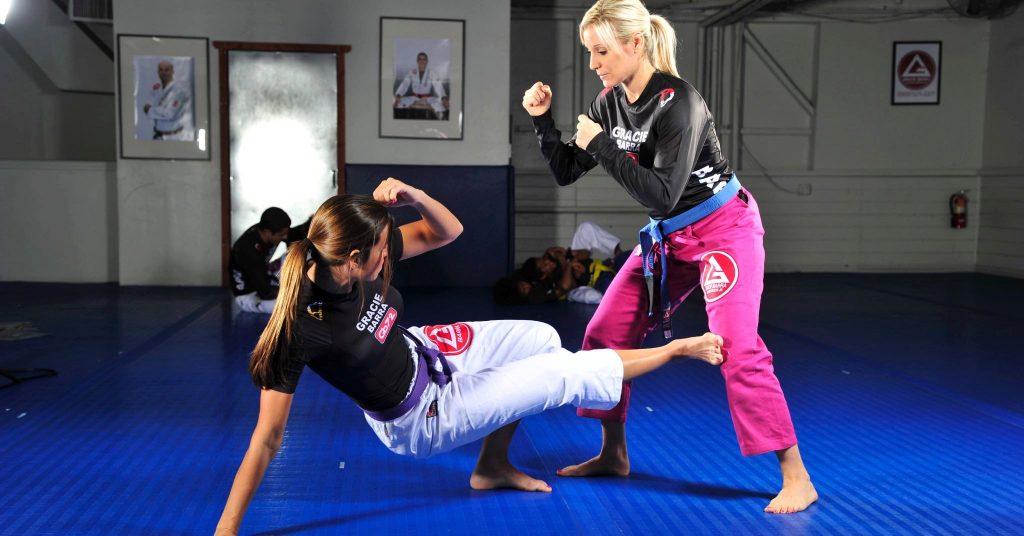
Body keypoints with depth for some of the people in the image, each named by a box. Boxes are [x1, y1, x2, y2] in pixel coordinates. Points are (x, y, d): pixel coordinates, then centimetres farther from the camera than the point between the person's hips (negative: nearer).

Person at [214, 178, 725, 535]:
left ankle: (493, 465, 27)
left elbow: (447, 231, -10)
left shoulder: (359, 261, -18)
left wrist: (414, 196, -31)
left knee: (541, 339, 17)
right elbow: (267, 439, -31)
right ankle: (678, 349, 22)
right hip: (423, 417, -7)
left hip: (422, 351, 7)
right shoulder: (300, 327, -34)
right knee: (570, 374, -2)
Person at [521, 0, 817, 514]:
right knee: (604, 334, 5)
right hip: (667, 238, 8)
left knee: (738, 350, -18)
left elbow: (662, 194, -30)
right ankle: (613, 453, 22)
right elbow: (566, 172, 4)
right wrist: (543, 122, -10)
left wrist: (601, 146, -27)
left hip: (723, 230, -8)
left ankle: (796, 478, -5)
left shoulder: (677, 102, -24)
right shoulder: (609, 101, -2)